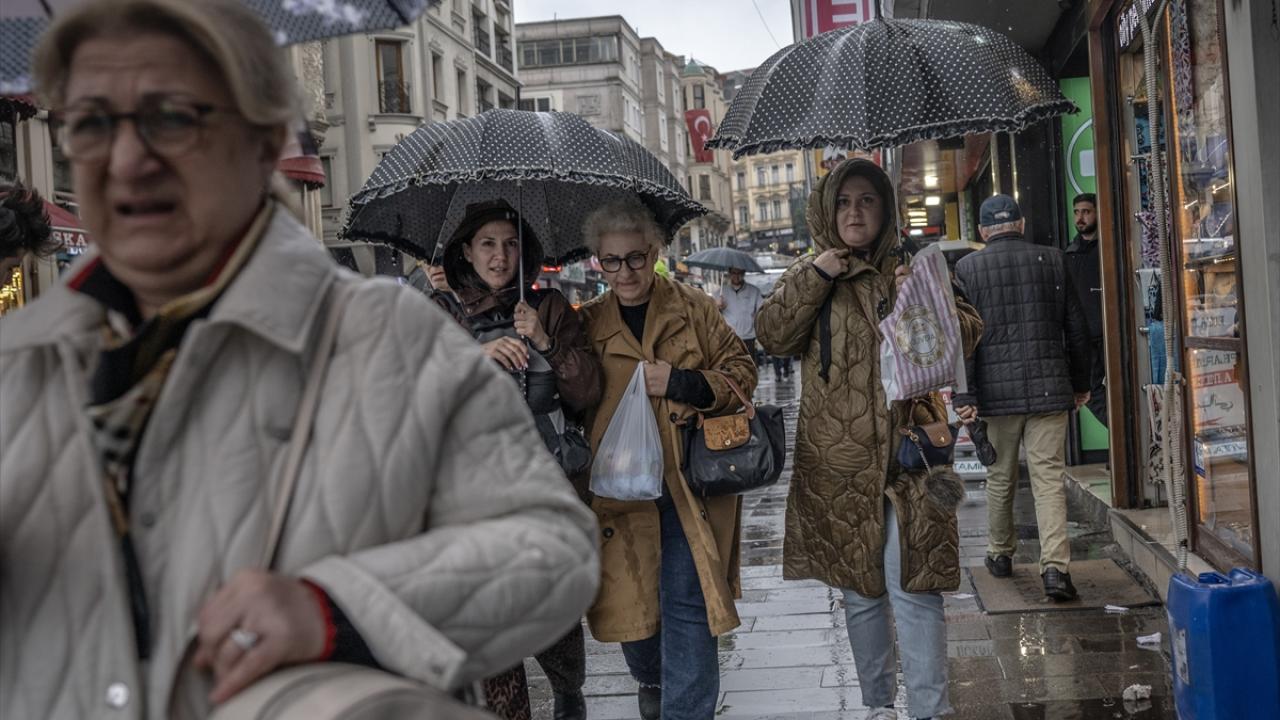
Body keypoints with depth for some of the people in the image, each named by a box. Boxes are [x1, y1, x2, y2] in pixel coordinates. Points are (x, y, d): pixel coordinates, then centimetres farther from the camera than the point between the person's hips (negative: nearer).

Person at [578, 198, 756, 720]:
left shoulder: (695, 309, 5)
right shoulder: (587, 324, 8)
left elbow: (742, 373, 2)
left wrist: (684, 383, -11)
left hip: (692, 481, -2)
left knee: (688, 607, -5)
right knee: (630, 599, 12)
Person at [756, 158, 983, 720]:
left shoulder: (911, 272, 10)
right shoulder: (807, 276, 10)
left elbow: (968, 334, 5)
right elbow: (772, 337, -4)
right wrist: (815, 276, -12)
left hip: (906, 452, -1)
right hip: (836, 462, 1)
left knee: (914, 587, -9)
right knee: (859, 591, 11)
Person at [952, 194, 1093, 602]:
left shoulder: (967, 268, 0)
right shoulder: (1051, 260, 5)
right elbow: (1077, 328, 9)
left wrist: (963, 396, -3)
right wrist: (1080, 383, 18)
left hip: (996, 391, 0)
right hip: (1049, 387, 0)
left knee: (1000, 478, 14)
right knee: (1049, 479, -1)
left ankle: (1000, 554, 29)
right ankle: (1055, 567, -11)